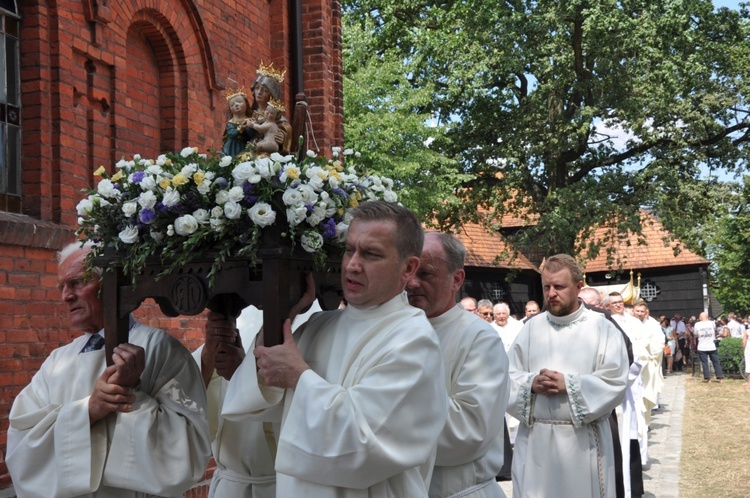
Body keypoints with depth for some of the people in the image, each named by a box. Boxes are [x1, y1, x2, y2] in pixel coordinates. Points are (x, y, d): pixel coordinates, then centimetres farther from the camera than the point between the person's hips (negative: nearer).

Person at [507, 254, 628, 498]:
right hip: (535, 439, 3)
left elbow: (615, 383, -9)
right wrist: (531, 383, -14)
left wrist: (568, 384, -17)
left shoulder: (602, 328, -2)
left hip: (583, 440, -2)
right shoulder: (531, 327, 7)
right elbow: (508, 377, 6)